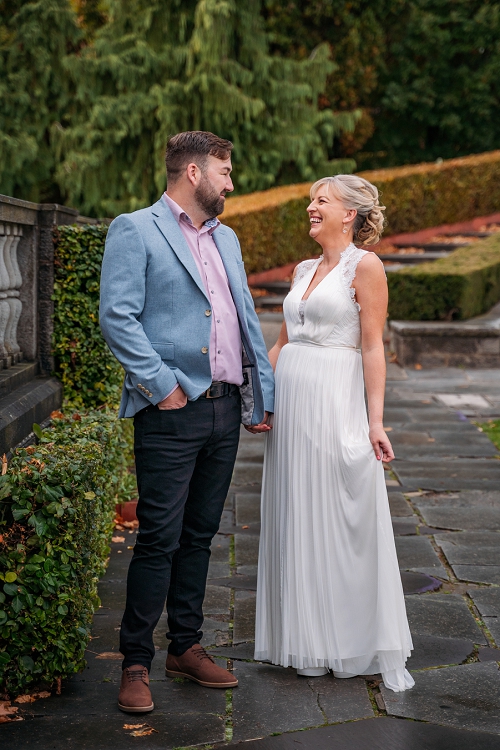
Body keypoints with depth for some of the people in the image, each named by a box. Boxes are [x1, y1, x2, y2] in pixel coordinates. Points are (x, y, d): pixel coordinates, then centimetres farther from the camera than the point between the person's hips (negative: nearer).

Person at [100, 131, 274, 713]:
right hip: (172, 412, -7)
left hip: (226, 410, 7)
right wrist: (162, 386, -16)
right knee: (160, 540, -5)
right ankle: (136, 664, 6)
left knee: (200, 535, 13)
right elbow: (117, 316, -12)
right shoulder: (134, 230, -3)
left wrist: (264, 393, 14)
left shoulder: (226, 239, 20)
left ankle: (186, 647, 24)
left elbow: (247, 320, 21)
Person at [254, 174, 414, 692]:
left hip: (334, 402, -7)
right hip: (290, 403, 7)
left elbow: (372, 347, -9)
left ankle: (354, 642, 11)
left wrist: (375, 420, -15)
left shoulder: (364, 266, -4)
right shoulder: (304, 270, 16)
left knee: (338, 523, -2)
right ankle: (304, 638, 19)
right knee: (294, 521, 9)